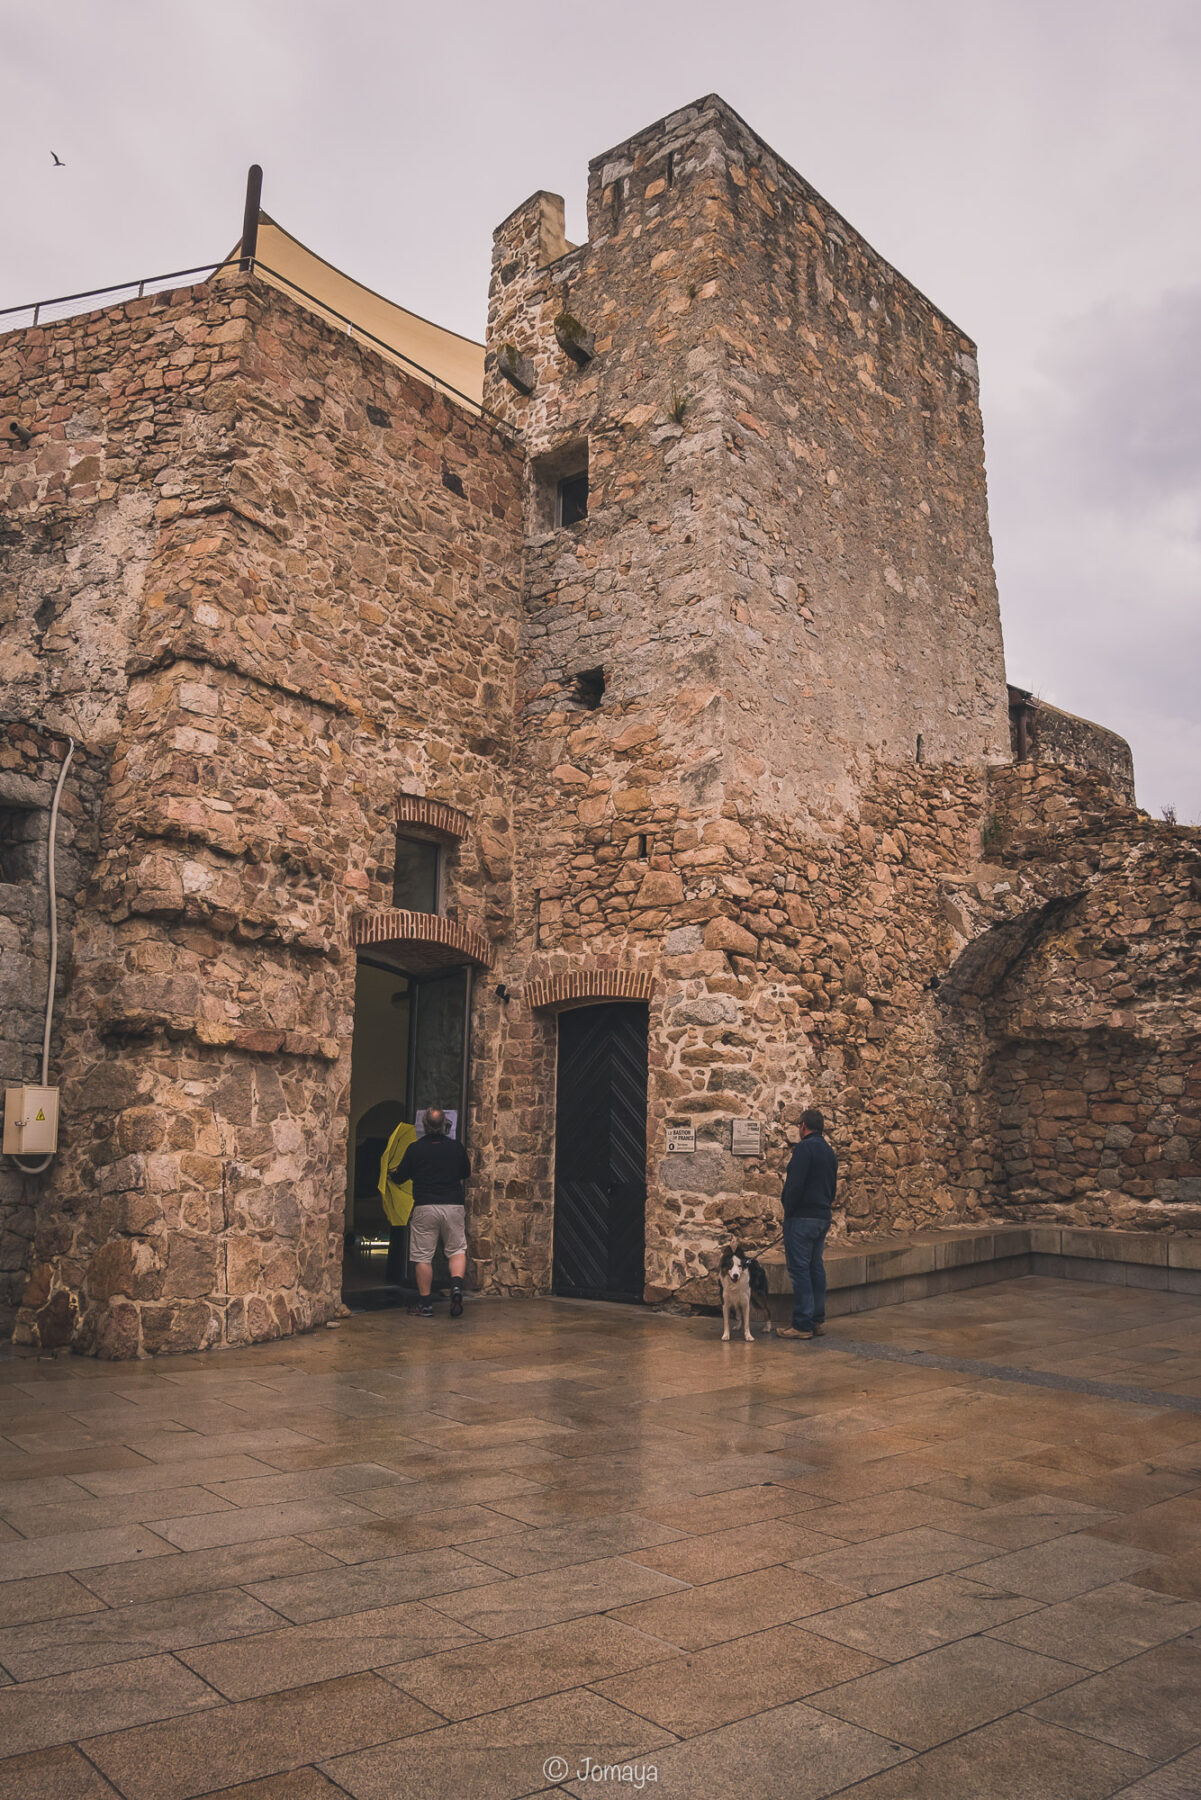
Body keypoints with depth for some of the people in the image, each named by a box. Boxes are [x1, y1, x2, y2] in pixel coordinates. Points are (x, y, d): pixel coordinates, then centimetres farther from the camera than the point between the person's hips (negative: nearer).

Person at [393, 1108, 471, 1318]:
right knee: (457, 1250, 13)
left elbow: (399, 1180, 6)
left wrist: (394, 1172, 28)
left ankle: (425, 1305, 7)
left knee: (423, 1256, 5)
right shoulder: (456, 1147, 3)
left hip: (424, 1208, -1)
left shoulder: (415, 1149, -3)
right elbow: (467, 1175, 17)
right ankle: (456, 1286, -11)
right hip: (453, 1206, 2)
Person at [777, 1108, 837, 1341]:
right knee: (816, 1267, 14)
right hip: (823, 1217, 9)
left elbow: (795, 1184, -20)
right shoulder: (829, 1151, 14)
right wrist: (826, 1206, 17)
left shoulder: (804, 1148, -14)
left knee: (799, 1269, -5)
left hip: (802, 1217, -9)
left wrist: (788, 1210, -7)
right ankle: (818, 1320, 18)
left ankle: (803, 1324, -4)